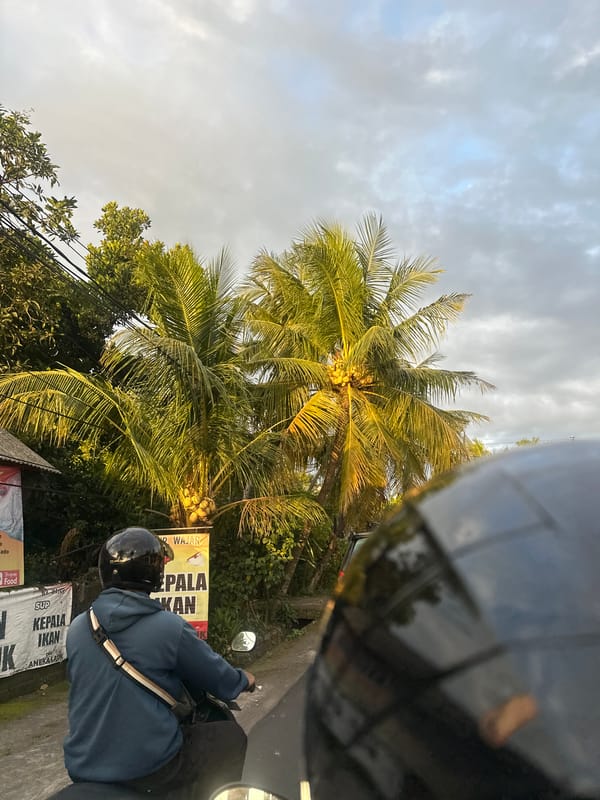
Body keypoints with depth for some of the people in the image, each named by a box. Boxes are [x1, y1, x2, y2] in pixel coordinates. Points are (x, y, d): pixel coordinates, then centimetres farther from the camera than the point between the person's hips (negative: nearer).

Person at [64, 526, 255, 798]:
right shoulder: (169, 627, -16)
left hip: (83, 765, 6)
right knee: (232, 737, 14)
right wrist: (243, 679, 20)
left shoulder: (77, 628, -1)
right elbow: (219, 679, -3)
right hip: (149, 766, -6)